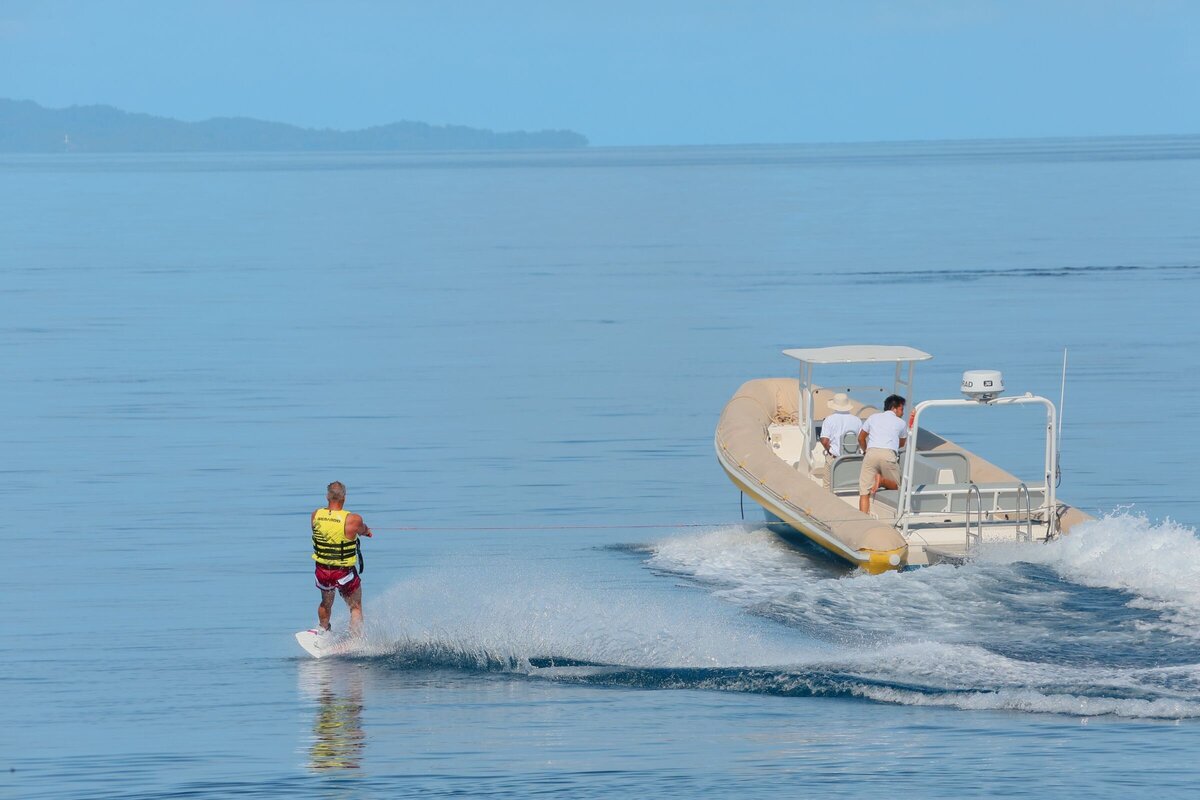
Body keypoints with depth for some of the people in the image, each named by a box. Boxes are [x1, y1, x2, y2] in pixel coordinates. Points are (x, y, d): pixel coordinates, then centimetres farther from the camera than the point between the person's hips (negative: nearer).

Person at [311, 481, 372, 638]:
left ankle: (323, 633, 52)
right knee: (356, 607, 16)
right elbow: (363, 530, 2)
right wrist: (366, 530, 29)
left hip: (322, 570, 4)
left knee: (326, 603, 32)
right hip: (344, 573, -4)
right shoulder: (353, 520, -21)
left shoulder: (316, 515, -8)